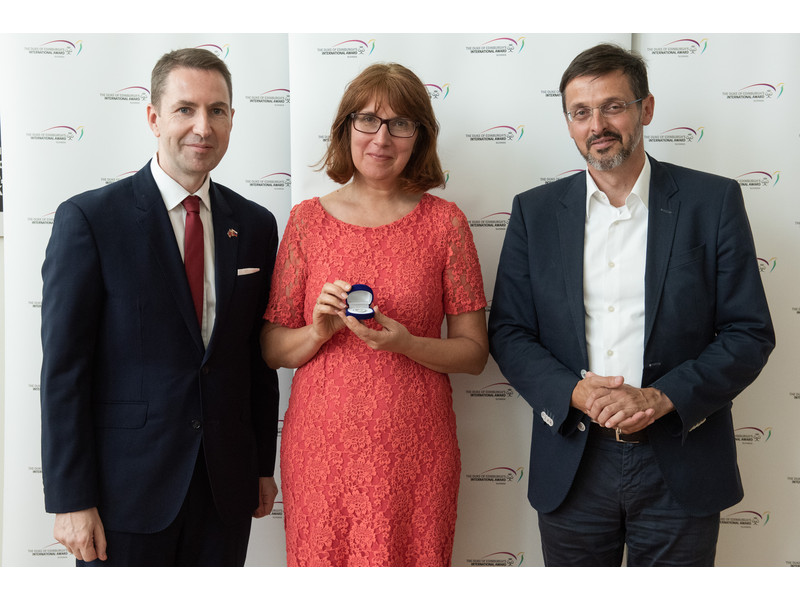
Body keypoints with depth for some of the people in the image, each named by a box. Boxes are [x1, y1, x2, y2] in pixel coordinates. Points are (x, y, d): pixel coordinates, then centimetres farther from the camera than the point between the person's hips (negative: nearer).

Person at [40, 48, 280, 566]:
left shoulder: (256, 225, 5)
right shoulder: (88, 219, -8)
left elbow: (260, 358, 9)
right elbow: (63, 368, -10)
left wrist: (264, 466, 11)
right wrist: (70, 500, -11)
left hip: (226, 485, 4)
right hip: (125, 485, -4)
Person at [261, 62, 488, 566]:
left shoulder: (445, 222, 1)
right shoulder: (308, 220, 3)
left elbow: (474, 352, 1)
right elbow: (272, 350, 6)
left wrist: (406, 343, -16)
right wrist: (319, 331, -14)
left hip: (413, 451, 0)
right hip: (320, 447, 1)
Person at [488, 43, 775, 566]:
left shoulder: (713, 201, -1)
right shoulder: (535, 210, 5)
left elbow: (750, 332, -3)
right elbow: (508, 332, 3)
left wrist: (661, 398, -16)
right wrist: (574, 392, -14)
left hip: (679, 463, -1)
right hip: (572, 464, 2)